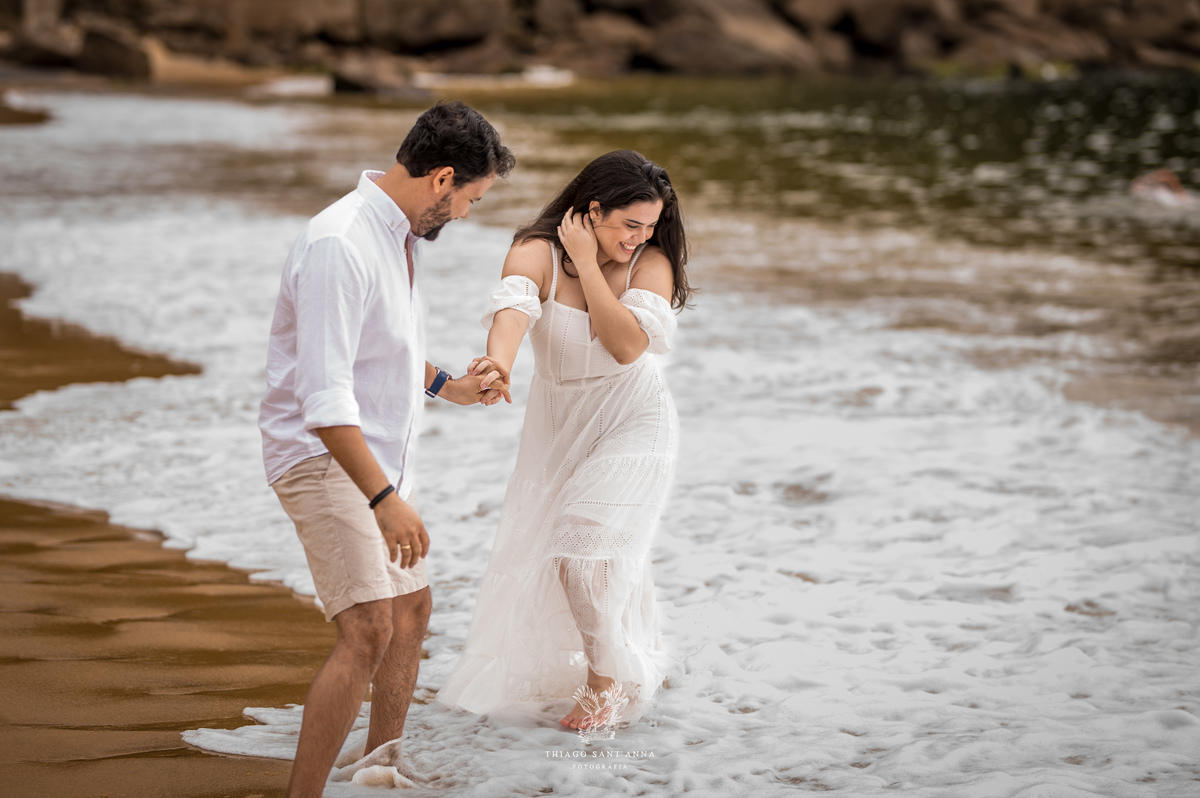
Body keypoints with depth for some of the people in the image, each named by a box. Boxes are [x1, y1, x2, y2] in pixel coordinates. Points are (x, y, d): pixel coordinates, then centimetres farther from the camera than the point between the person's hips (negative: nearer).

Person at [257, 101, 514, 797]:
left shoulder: (401, 233, 6)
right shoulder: (340, 246, -25)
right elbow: (324, 397, -31)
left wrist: (447, 385, 33)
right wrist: (384, 498, -35)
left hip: (381, 458, 10)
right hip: (323, 458, -10)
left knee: (412, 611, 20)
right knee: (369, 631, -20)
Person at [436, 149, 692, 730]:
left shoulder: (650, 261, -15)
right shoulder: (536, 253, -17)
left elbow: (628, 345, -29)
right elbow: (513, 305, -39)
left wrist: (587, 263, -27)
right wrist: (499, 360, -61)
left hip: (630, 422, -3)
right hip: (558, 422, 3)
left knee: (587, 548, -16)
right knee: (541, 548, 13)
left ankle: (607, 681, 6)